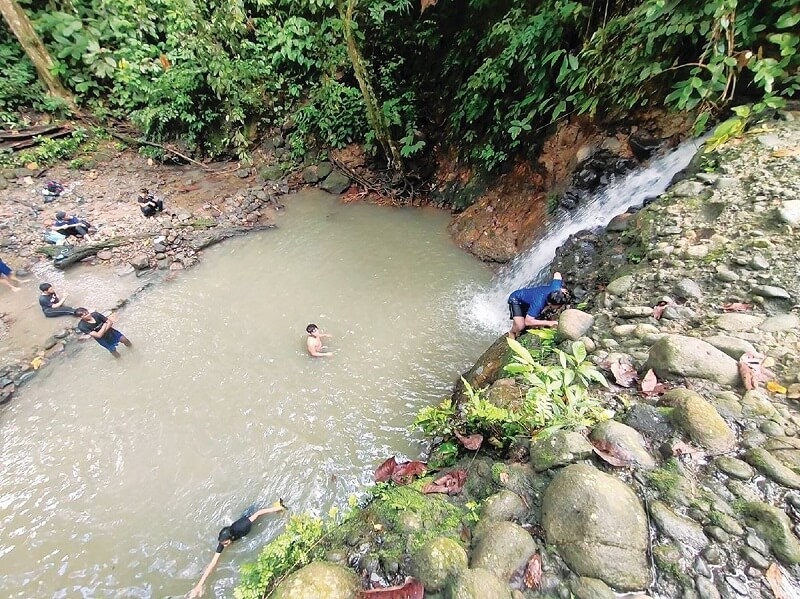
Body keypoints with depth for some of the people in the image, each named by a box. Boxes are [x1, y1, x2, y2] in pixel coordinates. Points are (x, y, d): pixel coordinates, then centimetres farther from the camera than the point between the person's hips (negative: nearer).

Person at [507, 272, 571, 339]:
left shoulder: (555, 288, -25)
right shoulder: (538, 303, -43)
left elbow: (557, 274, -4)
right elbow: (527, 321, -42)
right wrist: (548, 323, -42)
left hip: (527, 297, 8)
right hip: (516, 299, -7)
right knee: (520, 327, -23)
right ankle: (512, 332, 11)